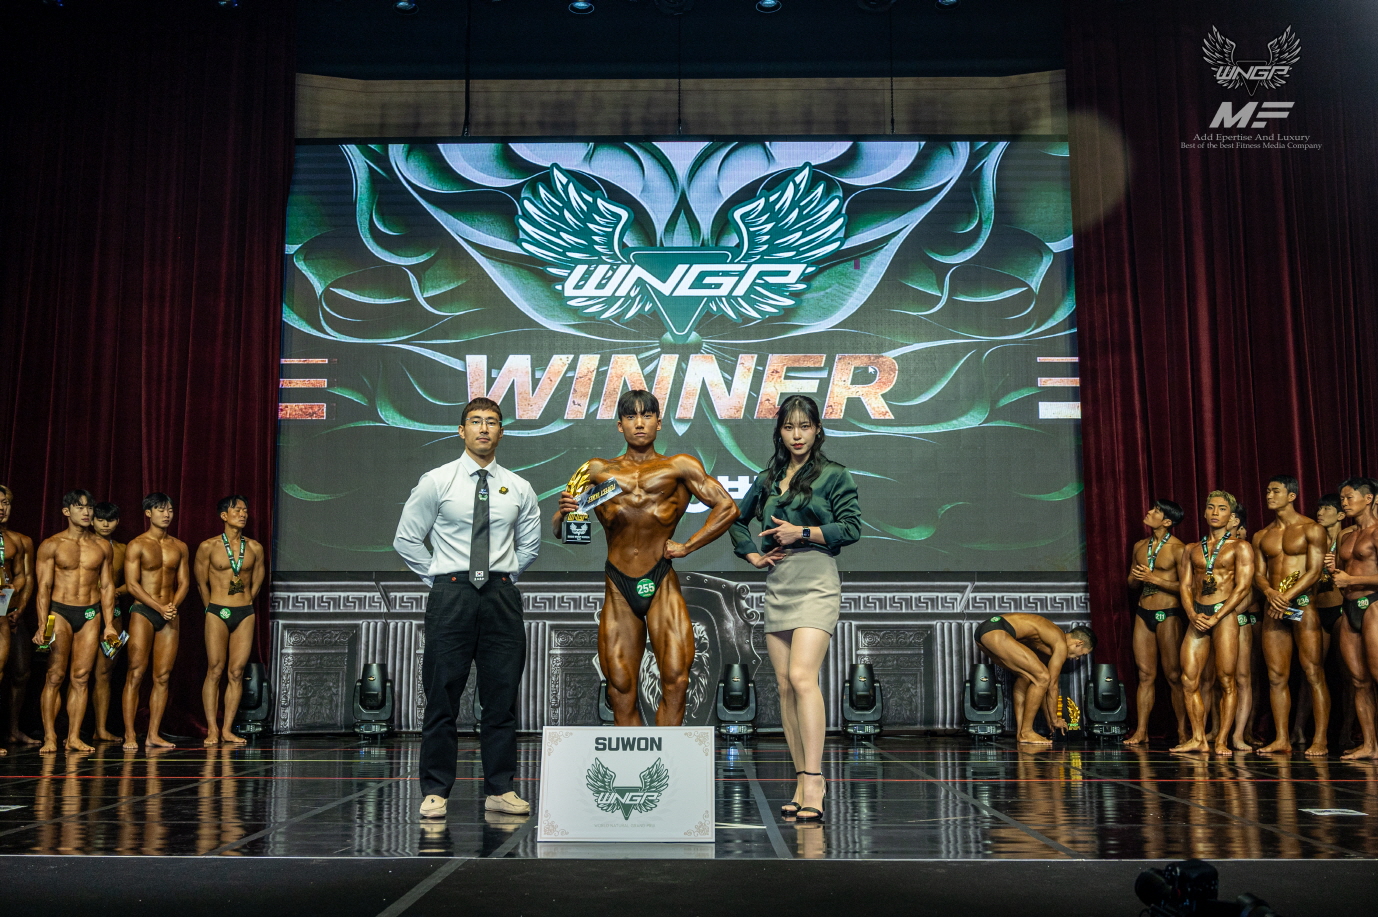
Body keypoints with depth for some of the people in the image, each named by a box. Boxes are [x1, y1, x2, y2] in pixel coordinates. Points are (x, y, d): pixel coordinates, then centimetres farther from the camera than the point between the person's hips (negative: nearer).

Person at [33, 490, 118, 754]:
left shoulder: (102, 546, 9)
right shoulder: (51, 545, 0)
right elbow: (43, 587, -3)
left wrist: (109, 624, 7)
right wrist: (42, 625, -12)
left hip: (91, 614, 3)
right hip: (59, 612, -3)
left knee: (81, 677, 1)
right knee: (55, 677, -5)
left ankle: (74, 737, 4)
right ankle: (49, 737, 0)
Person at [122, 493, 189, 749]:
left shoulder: (179, 547, 12)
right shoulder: (137, 545, -1)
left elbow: (184, 582, 11)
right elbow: (132, 585, -7)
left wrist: (173, 605, -8)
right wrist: (160, 607, -15)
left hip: (170, 615, 4)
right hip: (143, 612, -4)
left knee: (163, 677, 2)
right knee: (136, 675, -6)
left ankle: (153, 734, 7)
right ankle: (130, 735, -4)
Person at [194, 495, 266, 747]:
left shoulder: (255, 548, 6)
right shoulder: (208, 546, -1)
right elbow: (201, 583, 8)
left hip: (245, 614, 3)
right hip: (217, 613, -2)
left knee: (237, 672, 2)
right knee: (215, 671, -3)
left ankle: (227, 729, 7)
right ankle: (212, 729, 1)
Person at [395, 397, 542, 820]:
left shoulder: (518, 489, 9)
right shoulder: (436, 482, 2)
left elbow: (530, 543, 23)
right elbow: (406, 538, 6)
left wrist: (508, 575, 13)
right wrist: (436, 577, 3)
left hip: (501, 598, 3)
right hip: (451, 595, -2)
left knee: (502, 695, 4)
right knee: (443, 694, -2)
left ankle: (500, 790, 12)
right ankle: (435, 792, 7)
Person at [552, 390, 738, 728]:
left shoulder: (679, 468, 6)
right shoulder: (598, 471, 11)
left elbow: (727, 507, 3)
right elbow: (560, 532, 14)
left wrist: (688, 546, -2)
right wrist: (564, 512, -9)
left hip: (662, 585, -2)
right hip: (618, 589, 2)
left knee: (675, 680, -12)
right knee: (621, 689, 1)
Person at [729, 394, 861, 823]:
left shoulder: (834, 476, 2)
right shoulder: (767, 479, 16)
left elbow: (851, 527, -7)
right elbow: (737, 520, 29)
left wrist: (801, 533, -12)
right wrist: (752, 555, 14)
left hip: (815, 585, -6)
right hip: (776, 586, 6)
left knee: (802, 676, -21)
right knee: (784, 686, 3)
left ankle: (812, 780, -22)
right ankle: (805, 781, 9)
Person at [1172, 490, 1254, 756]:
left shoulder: (1239, 547, 4)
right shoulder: (1191, 550, 18)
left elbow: (1243, 586, -5)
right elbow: (1185, 586, 12)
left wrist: (1215, 617, -13)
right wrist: (1192, 614, -8)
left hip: (1225, 614, -4)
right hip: (1197, 616, 5)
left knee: (1225, 680, -5)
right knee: (1189, 679, -2)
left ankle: (1222, 741, 0)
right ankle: (1198, 739, 5)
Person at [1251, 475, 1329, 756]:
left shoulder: (1311, 529, 1)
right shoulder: (1261, 535, 16)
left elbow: (1314, 571, -7)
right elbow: (1258, 574, 12)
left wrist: (1287, 597, -16)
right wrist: (1270, 592, -10)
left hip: (1303, 605, -5)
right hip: (1273, 609, 5)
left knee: (1313, 674, -6)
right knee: (1276, 676, 2)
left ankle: (1320, 740, -4)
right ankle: (1282, 739, 5)